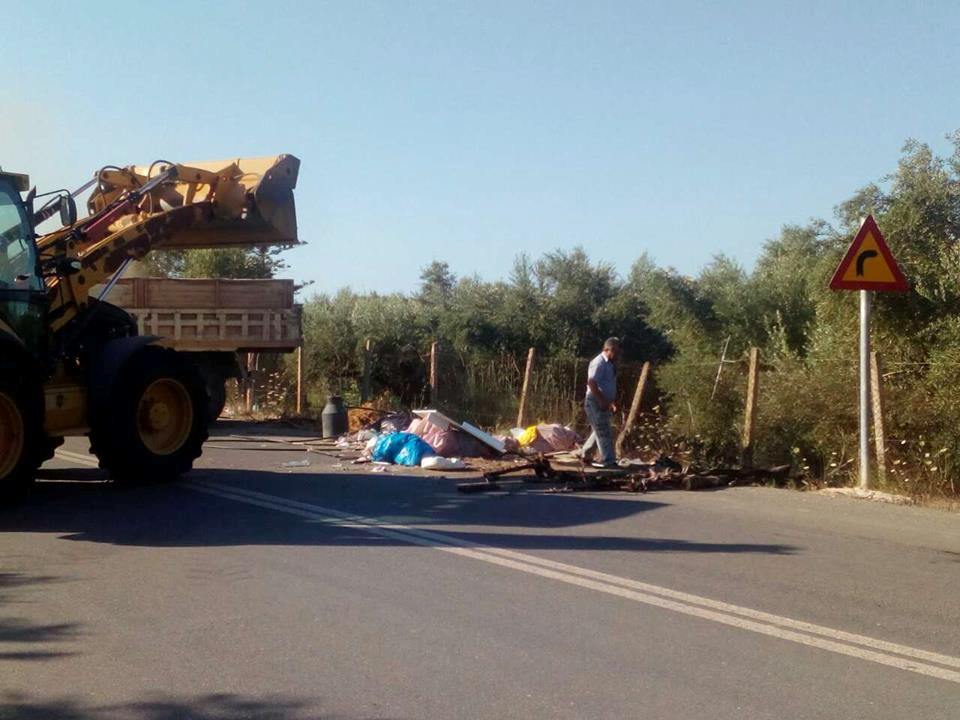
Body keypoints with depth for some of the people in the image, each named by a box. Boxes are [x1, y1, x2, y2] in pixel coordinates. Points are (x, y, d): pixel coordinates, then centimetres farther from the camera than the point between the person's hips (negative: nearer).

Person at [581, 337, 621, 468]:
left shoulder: (610, 364, 13)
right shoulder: (599, 363, -17)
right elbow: (591, 383, -25)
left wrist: (613, 402, 14)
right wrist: (602, 401, -24)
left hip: (603, 403, 9)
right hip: (595, 402, -9)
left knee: (601, 430, 16)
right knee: (603, 431, -7)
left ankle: (584, 454, 26)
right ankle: (608, 460, -5)